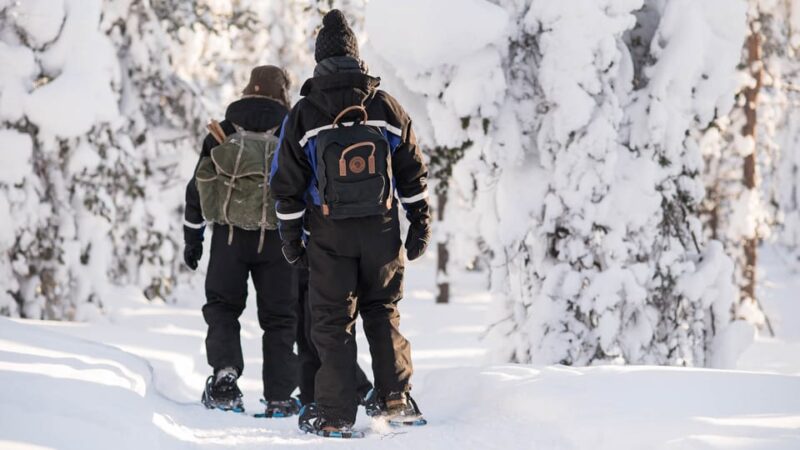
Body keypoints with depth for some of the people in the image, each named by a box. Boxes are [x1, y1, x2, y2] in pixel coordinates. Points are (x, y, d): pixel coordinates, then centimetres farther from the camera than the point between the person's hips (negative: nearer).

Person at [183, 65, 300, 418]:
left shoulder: (221, 133, 6)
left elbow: (198, 188, 8)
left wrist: (192, 238, 16)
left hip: (230, 236, 1)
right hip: (276, 239, -1)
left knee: (222, 307, 14)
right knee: (279, 316, 8)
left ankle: (225, 371, -10)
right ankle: (279, 397, 5)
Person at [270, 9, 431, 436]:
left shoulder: (302, 116, -6)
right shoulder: (386, 107, -1)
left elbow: (287, 184, -2)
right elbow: (412, 173, 3)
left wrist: (290, 236, 7)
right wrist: (420, 223, 11)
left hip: (330, 235, -2)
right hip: (382, 231, 2)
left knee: (332, 322, 5)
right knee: (382, 311, 17)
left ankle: (336, 417, 3)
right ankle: (394, 397, 10)